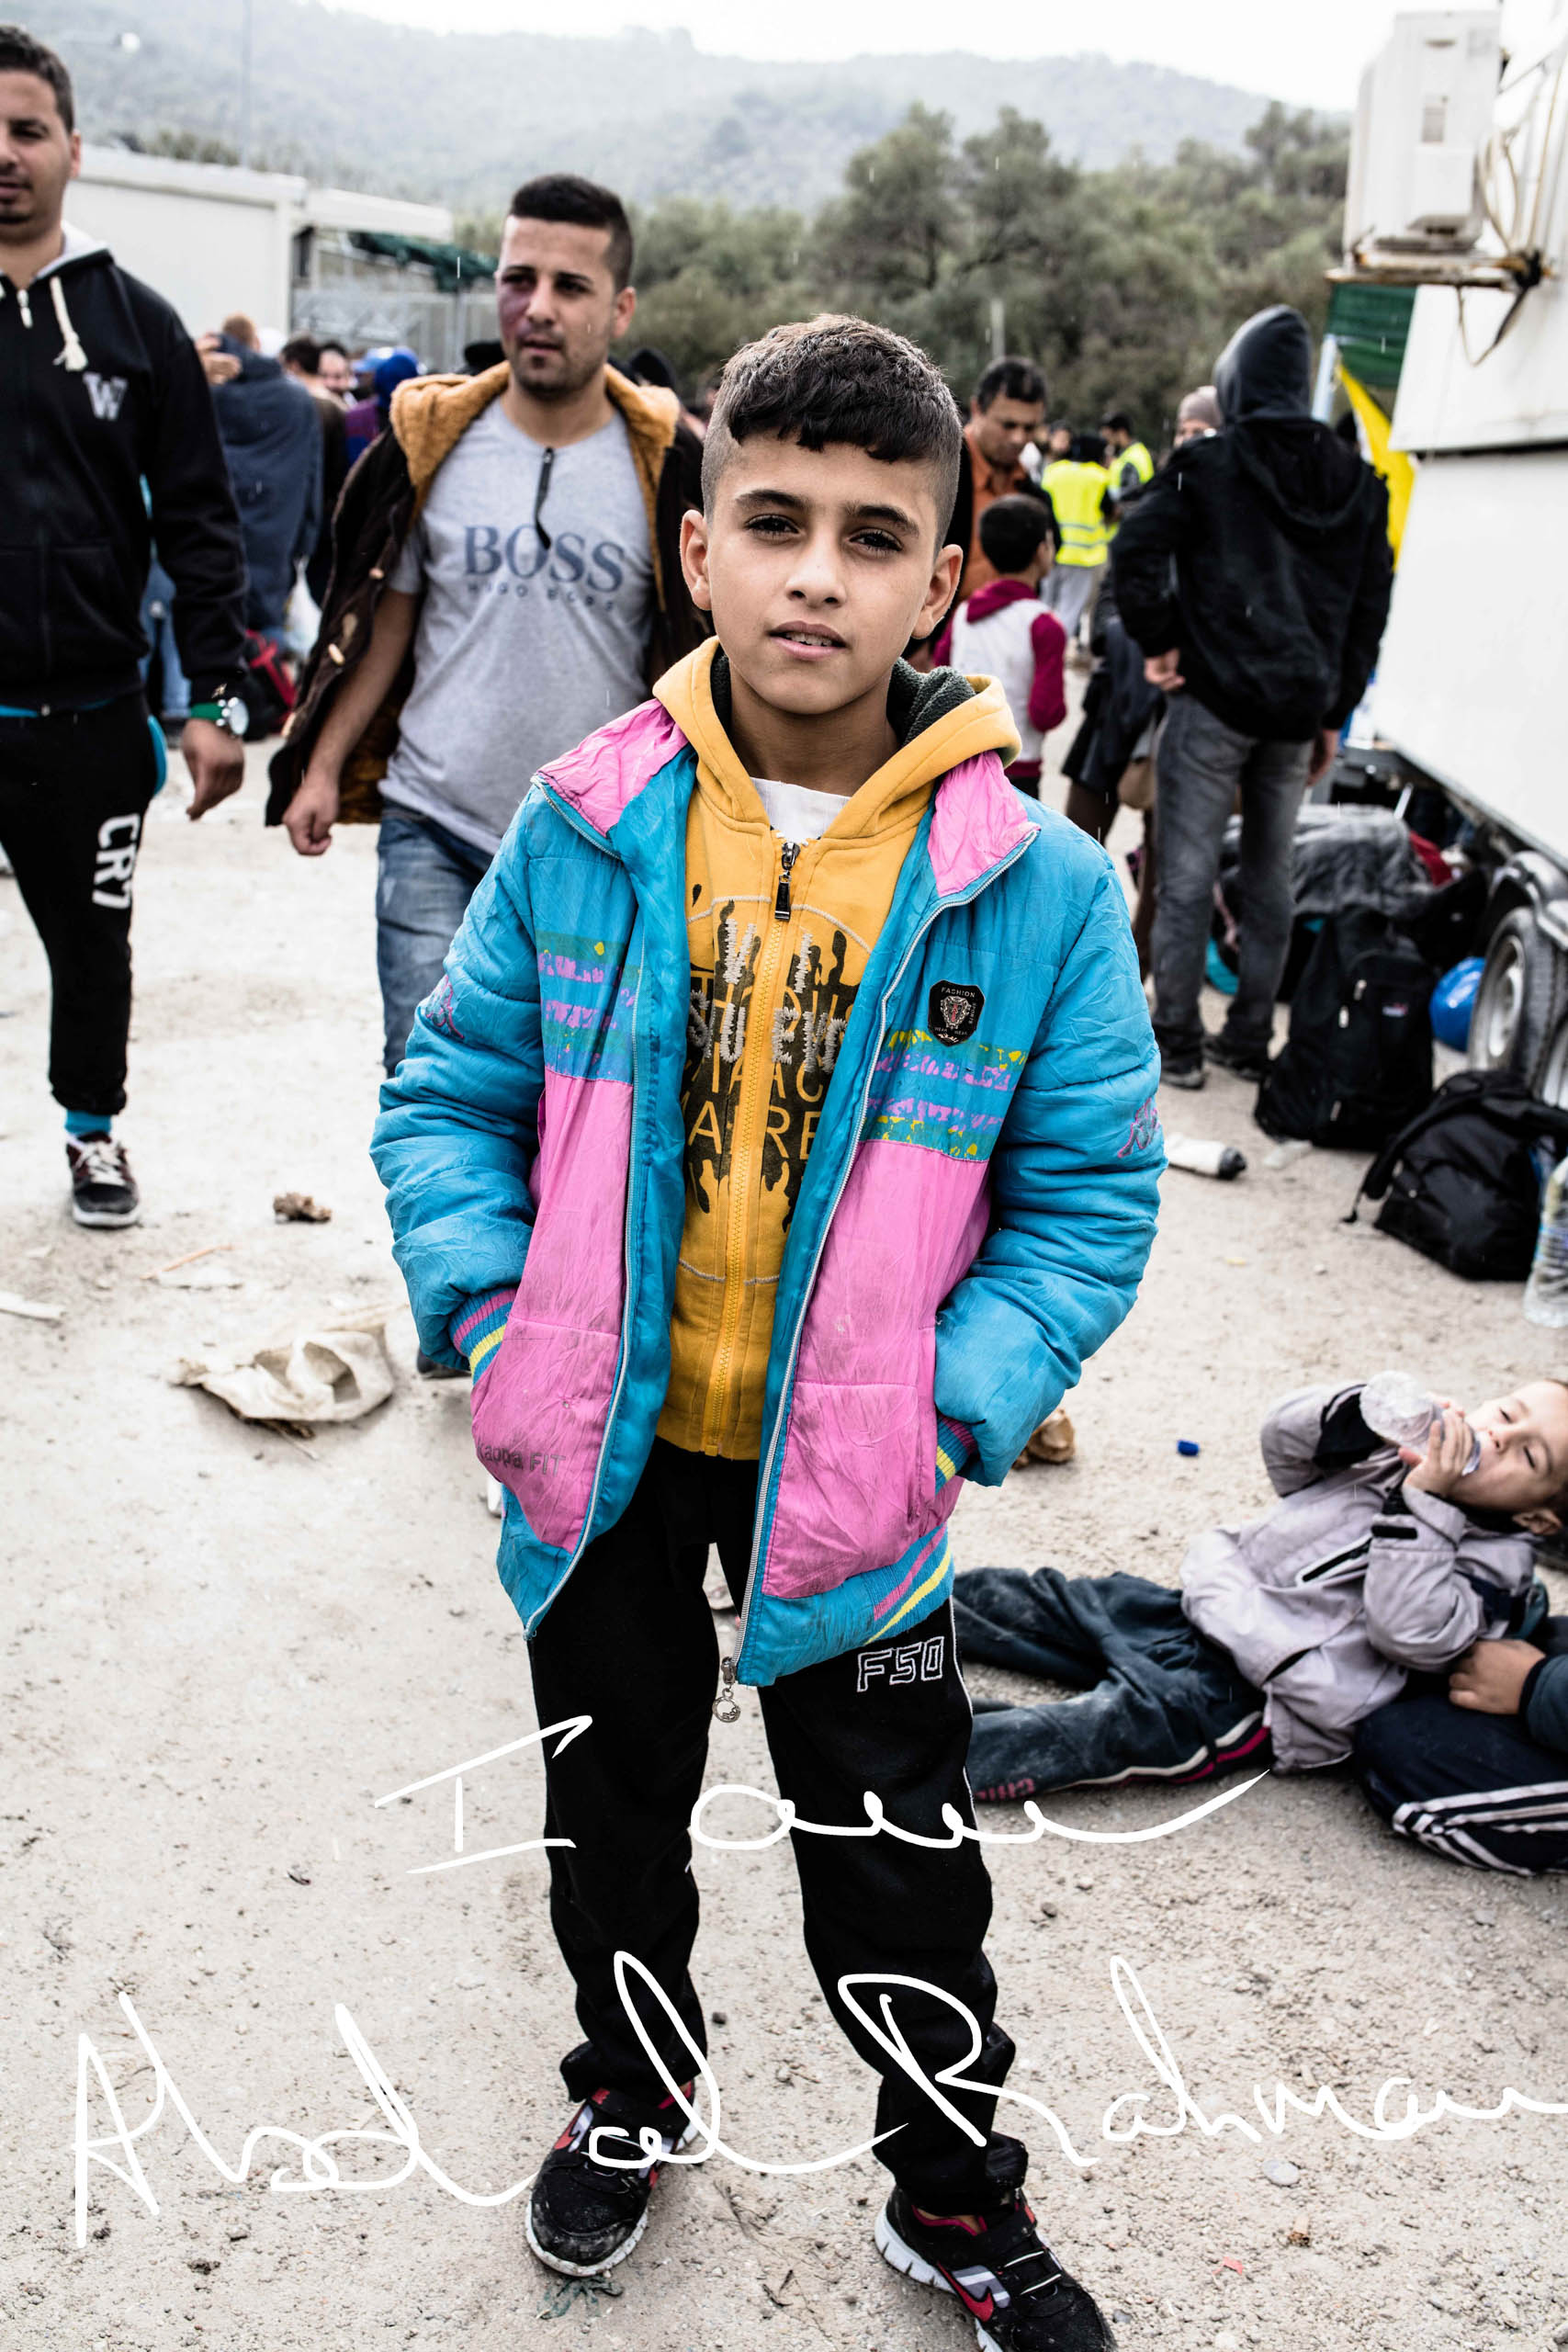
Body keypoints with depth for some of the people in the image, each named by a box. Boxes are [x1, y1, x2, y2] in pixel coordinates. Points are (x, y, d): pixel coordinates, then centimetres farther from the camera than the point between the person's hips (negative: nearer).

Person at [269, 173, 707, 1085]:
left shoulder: (666, 463, -2)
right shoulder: (432, 439, 3)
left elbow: (698, 651, 4)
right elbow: (383, 618, 10)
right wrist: (322, 768, 5)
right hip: (434, 833, 1)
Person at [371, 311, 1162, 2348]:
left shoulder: (1037, 885, -13)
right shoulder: (583, 832, -9)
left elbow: (1089, 1195, -6)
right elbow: (451, 1088, 1)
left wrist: (968, 1403, -16)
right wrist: (485, 1310, -12)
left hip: (854, 1479, -1)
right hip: (603, 1451, 2)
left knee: (900, 1871, 15)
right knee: (613, 1807, 24)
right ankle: (630, 2097, 53)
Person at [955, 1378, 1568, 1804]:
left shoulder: (1493, 1564, -9)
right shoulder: (1391, 1454, 8)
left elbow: (1409, 1630, -24)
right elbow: (1282, 1438, 3)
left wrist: (1425, 1500, -27)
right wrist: (1368, 1414, -14)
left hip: (1251, 1699, -7)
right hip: (1197, 1612, 8)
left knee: (1131, 1720, -30)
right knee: (1037, 1600, 6)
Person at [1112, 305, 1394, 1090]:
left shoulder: (1205, 465, -5)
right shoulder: (1357, 482, 11)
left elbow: (1136, 549, -18)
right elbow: (1369, 610, 11)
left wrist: (1158, 644, -7)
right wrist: (1334, 714, 15)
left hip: (1214, 700, -5)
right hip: (1299, 707, 5)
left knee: (1187, 871, 2)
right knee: (1270, 873, 14)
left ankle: (1176, 1043, 6)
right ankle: (1249, 1038, 20)